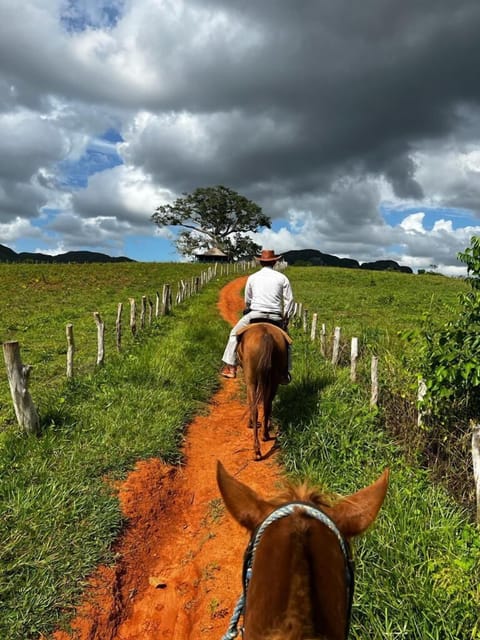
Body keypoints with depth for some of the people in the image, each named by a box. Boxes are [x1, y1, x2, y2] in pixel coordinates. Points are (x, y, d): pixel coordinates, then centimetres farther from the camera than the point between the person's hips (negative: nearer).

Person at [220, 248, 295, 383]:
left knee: (234, 334, 18)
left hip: (255, 314, -1)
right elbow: (289, 300, 0)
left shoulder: (252, 277, 6)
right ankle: (285, 373, 22)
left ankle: (230, 367, 13)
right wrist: (286, 318, 10)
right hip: (276, 317, 1)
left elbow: (247, 301, 14)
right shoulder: (282, 278, 4)